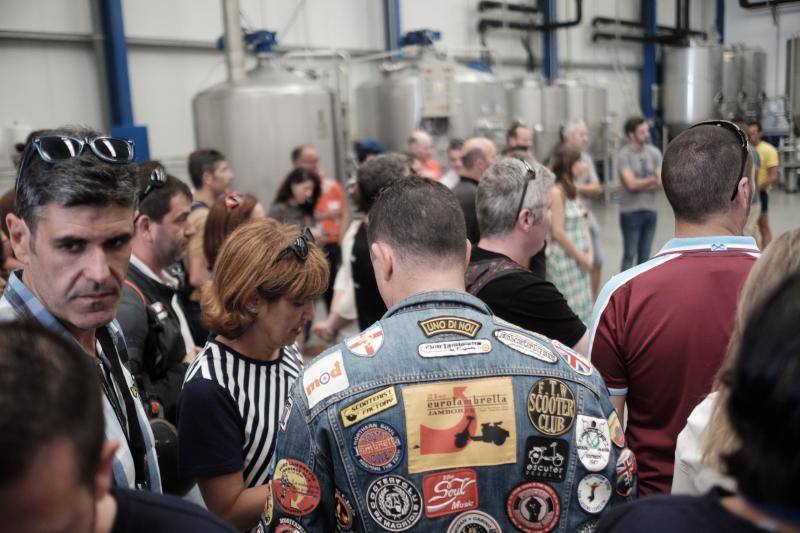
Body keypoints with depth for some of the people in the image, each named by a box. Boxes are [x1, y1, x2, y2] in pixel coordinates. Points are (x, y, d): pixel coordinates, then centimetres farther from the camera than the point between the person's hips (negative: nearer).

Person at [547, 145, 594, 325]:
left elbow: (584, 224, 13)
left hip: (580, 261, 9)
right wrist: (582, 258, -11)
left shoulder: (572, 190, 13)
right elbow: (559, 233, -17)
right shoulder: (556, 191, -14)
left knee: (583, 308, 12)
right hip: (564, 258, -9)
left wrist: (589, 254, 0)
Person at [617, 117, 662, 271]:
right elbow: (631, 184, -17)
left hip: (650, 210, 5)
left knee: (645, 256, 11)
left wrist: (640, 184, -12)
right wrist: (651, 180, -5)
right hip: (630, 212, -5)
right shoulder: (624, 155, -10)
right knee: (630, 255, 0)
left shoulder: (654, 152, 4)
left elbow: (660, 183, -1)